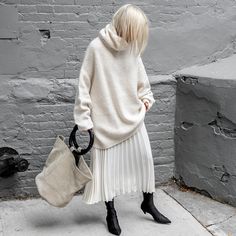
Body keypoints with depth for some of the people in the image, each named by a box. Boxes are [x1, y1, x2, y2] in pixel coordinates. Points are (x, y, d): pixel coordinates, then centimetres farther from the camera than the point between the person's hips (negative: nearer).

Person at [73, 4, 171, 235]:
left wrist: (146, 97, 4)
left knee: (145, 159, 8)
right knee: (107, 166, 5)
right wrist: (84, 119, -11)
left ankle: (148, 203, 29)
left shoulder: (132, 48, 2)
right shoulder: (96, 48, -13)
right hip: (106, 119, -4)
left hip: (133, 116, 5)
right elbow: (84, 86, -10)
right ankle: (111, 213, 23)